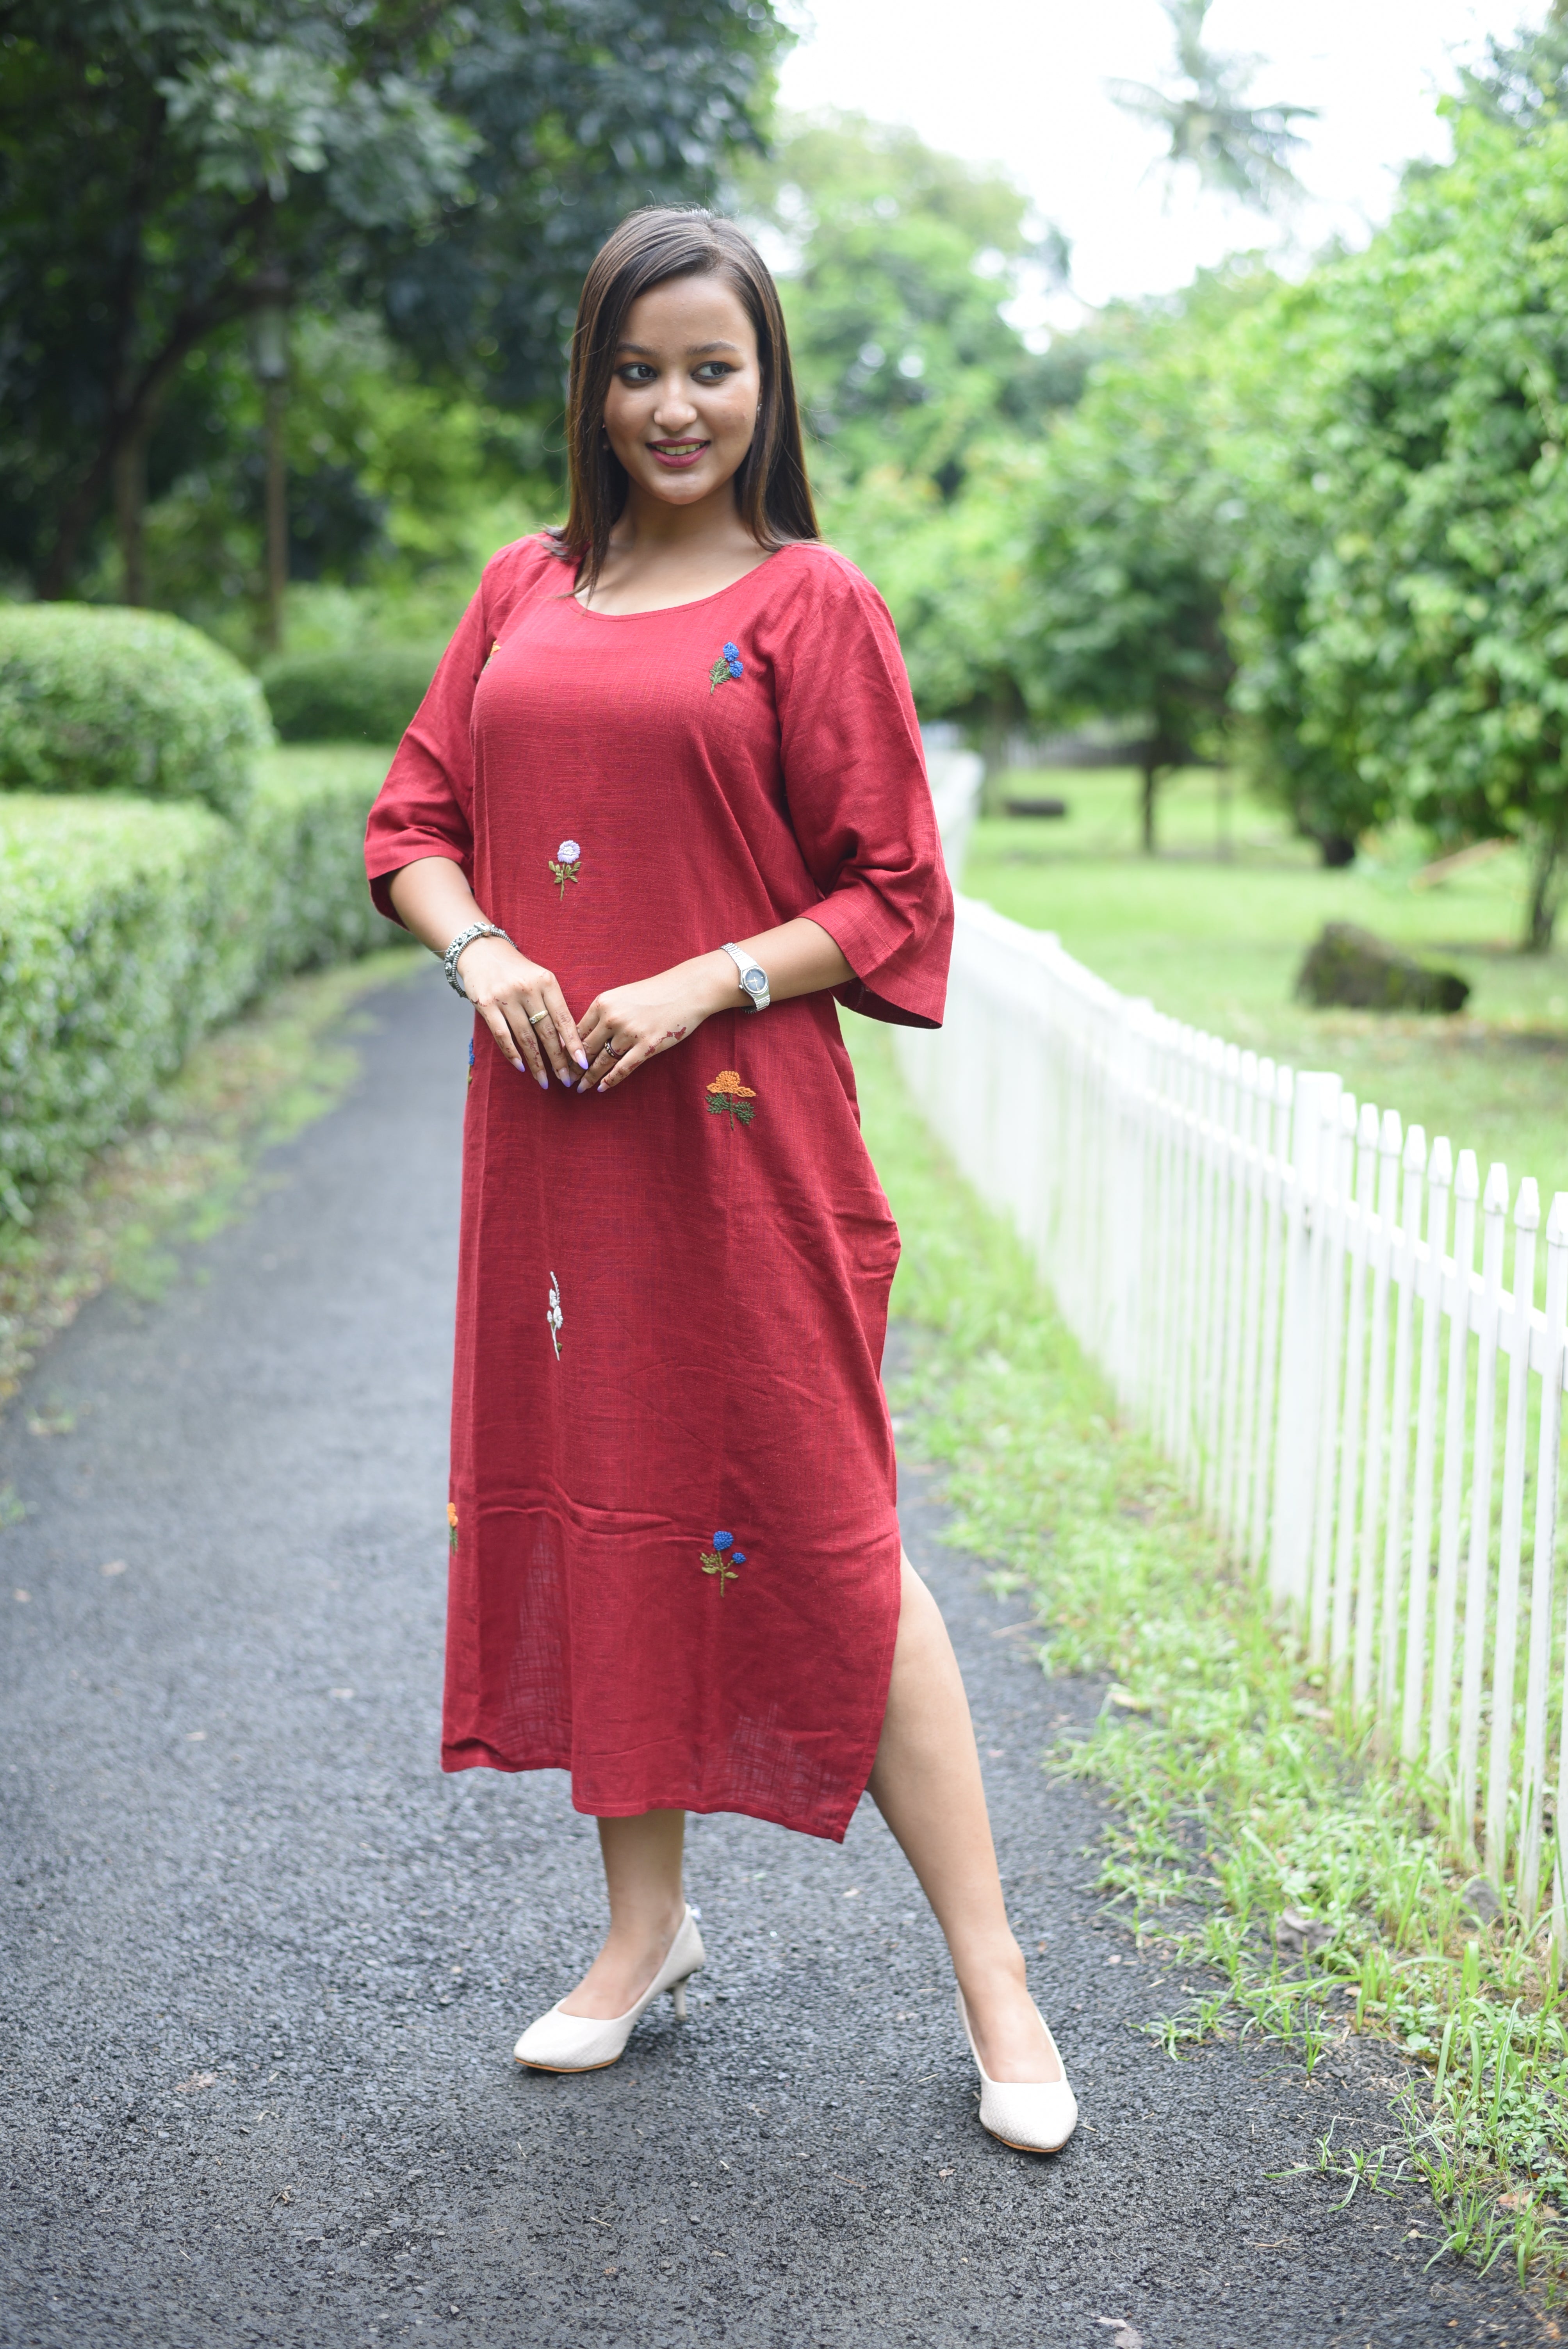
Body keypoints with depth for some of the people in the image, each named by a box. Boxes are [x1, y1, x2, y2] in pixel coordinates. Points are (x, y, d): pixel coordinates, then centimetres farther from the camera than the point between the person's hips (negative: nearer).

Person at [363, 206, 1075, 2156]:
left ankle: (993, 1985, 9)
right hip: (545, 1129, 5)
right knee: (583, 1504, 11)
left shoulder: (810, 604, -1)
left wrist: (695, 989, -15)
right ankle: (645, 1926, 29)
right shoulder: (523, 591, 13)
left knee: (819, 1537, -3)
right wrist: (478, 948, -6)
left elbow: (892, 899, -3)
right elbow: (415, 817, 14)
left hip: (740, 1134, -5)